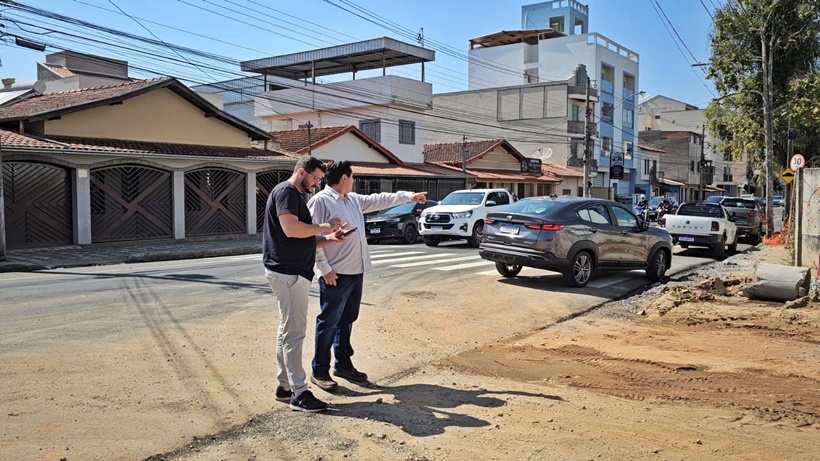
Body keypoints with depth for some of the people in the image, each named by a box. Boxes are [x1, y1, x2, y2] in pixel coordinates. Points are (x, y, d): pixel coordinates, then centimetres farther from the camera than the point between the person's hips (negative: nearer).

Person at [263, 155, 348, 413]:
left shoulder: (297, 197, 22)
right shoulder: (285, 191, -9)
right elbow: (291, 228, -24)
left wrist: (328, 239, 5)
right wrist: (323, 227, -12)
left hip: (294, 271, 11)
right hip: (287, 272, -11)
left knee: (287, 330, 14)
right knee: (294, 331, -8)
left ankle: (285, 386, 22)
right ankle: (298, 393, -4)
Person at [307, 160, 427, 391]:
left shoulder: (353, 199, 14)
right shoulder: (320, 201, -12)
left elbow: (379, 200, 25)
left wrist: (409, 196, 25)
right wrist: (325, 269, -19)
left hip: (356, 272, 9)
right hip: (336, 275, -8)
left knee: (346, 321, 17)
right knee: (329, 323, -1)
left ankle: (343, 364, 29)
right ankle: (320, 371, 8)